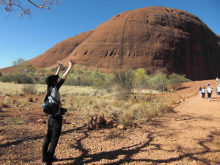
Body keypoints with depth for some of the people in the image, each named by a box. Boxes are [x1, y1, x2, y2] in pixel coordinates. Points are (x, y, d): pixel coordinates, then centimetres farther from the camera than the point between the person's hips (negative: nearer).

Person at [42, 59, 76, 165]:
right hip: (57, 118, -8)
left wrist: (59, 68, 23)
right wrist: (70, 67, -16)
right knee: (54, 140, 2)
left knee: (48, 137, 17)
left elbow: (55, 78, 14)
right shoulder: (54, 90, -17)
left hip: (51, 117, 8)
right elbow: (63, 79, -20)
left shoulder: (49, 89, 2)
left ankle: (45, 156, 29)